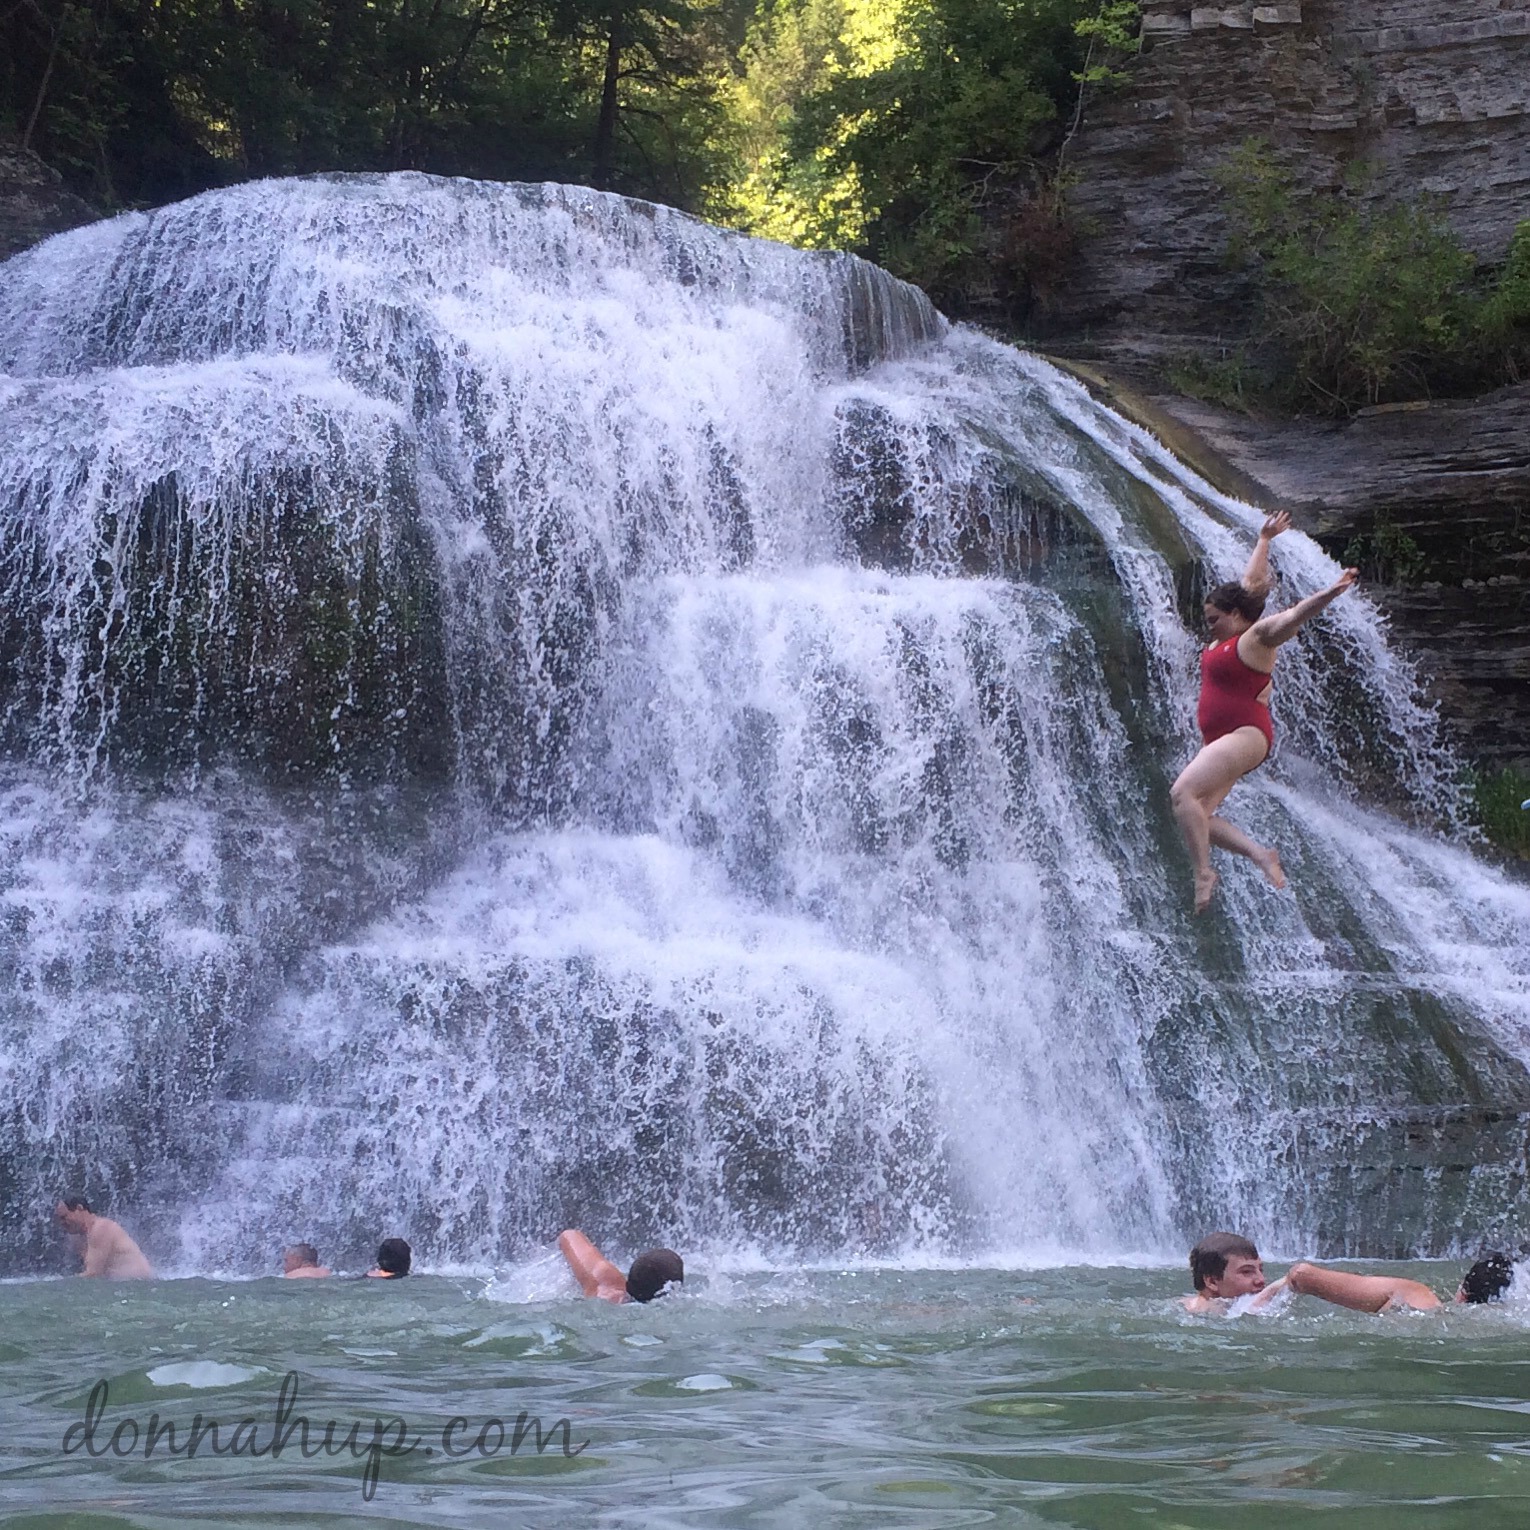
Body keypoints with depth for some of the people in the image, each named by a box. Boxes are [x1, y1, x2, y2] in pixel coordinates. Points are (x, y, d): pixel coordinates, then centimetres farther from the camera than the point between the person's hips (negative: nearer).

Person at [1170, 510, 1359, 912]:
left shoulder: (1259, 634, -6)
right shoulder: (1230, 637, 18)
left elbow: (1294, 615, -24)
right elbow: (1250, 583, 31)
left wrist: (1329, 594, -41)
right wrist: (1264, 541, 43)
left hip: (1245, 735, -10)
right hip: (1219, 740, 10)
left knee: (1183, 792, -24)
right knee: (1199, 816, -3)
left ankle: (1203, 872, -26)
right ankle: (1260, 854, -2)